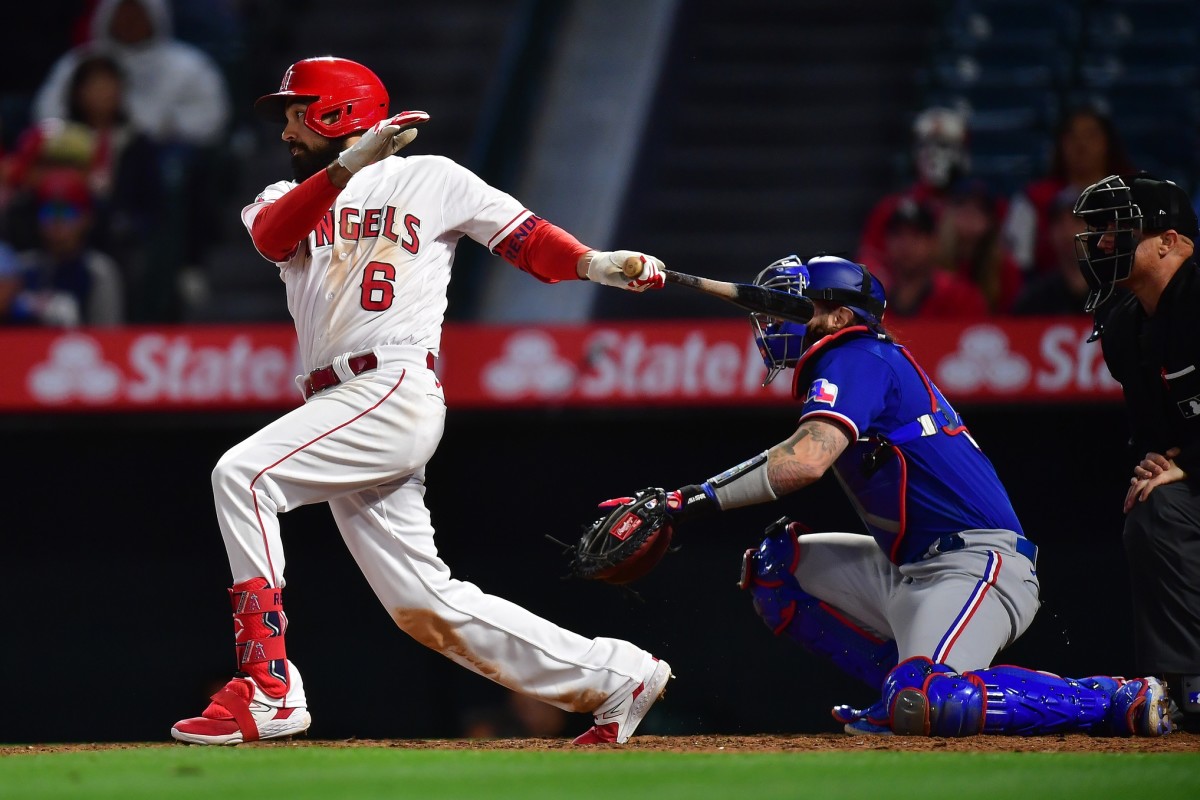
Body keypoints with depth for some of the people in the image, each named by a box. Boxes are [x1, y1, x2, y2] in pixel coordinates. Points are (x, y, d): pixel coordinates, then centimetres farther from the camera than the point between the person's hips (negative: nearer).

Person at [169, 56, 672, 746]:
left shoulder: (430, 179, 9)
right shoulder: (287, 197, 21)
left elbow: (525, 237, 6)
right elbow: (272, 236, -3)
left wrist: (594, 264, -14)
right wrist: (348, 166, -18)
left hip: (397, 391, -7)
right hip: (340, 407, 7)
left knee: (243, 475, -24)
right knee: (424, 604, 4)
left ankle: (267, 688, -27)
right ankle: (615, 677, 12)